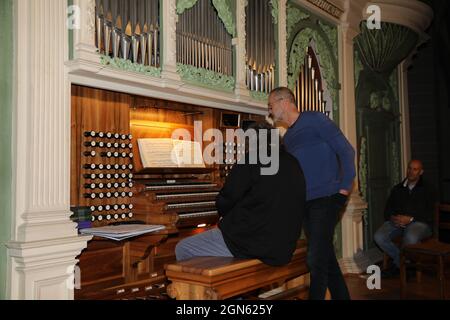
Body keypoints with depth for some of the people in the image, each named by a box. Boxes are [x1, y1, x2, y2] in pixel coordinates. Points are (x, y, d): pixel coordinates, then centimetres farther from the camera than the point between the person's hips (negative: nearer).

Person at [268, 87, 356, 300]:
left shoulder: (314, 120, -5)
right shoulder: (288, 137, 18)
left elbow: (346, 150, -8)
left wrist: (345, 187, -13)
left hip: (327, 198, -8)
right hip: (305, 203, 8)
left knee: (317, 259, -11)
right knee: (325, 257, 12)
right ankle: (341, 296, 24)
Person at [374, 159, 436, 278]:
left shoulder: (427, 189, 11)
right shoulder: (397, 189, 22)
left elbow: (429, 214, -2)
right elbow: (387, 209, 17)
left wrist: (411, 219, -17)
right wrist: (392, 217, -7)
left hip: (419, 222, -4)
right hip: (397, 222, 4)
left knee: (411, 237, -39)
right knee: (379, 237, -25)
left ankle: (398, 265, -10)